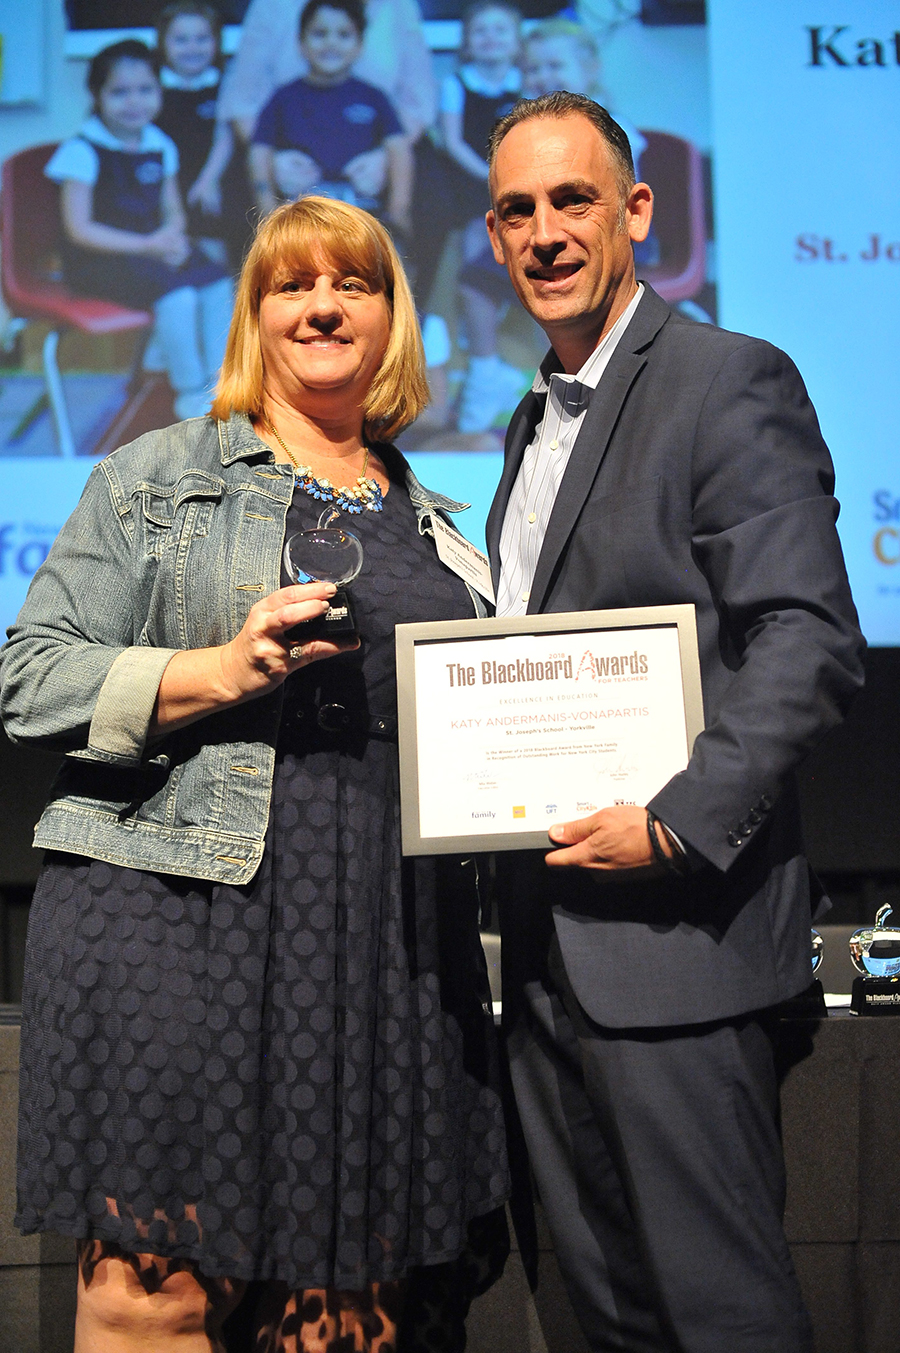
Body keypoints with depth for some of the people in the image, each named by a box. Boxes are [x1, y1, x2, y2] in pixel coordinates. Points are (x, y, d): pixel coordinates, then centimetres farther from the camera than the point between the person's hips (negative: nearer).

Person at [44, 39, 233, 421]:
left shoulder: (161, 147, 9)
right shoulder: (82, 151, -10)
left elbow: (173, 211, 16)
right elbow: (79, 229, -13)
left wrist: (172, 236, -10)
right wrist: (147, 246, -20)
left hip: (153, 245, 7)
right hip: (100, 260, -6)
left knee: (218, 285, -15)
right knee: (177, 295, -28)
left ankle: (218, 383, -2)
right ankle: (190, 394, -11)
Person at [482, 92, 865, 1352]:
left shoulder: (730, 380, -8)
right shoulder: (536, 419, 18)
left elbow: (812, 644, -17)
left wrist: (677, 824, -23)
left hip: (675, 928, -8)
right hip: (549, 938, 9)